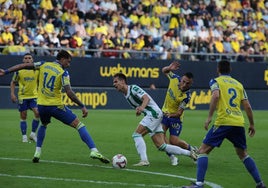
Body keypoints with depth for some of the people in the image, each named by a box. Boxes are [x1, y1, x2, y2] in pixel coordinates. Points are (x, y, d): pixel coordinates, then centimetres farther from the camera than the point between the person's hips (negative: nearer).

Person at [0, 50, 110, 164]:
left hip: (41, 105, 5)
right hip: (56, 106, -5)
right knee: (78, 125, -2)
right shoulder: (63, 73, -8)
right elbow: (69, 93, -17)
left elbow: (24, 66, 4)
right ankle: (94, 151, -15)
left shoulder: (43, 65, 5)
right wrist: (82, 106, -12)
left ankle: (37, 153, 23)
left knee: (43, 125, 35)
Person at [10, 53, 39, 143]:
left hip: (34, 96, 1)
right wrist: (12, 93, -3)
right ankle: (24, 136, 13)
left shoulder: (37, 70, 0)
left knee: (37, 113, -16)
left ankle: (33, 134, 0)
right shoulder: (19, 71, -4)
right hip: (22, 96, -1)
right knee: (23, 116, 2)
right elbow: (13, 82, 6)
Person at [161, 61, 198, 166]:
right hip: (165, 112, 4)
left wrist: (171, 115, -47)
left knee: (174, 141, -8)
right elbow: (164, 71, 4)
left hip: (175, 117, -4)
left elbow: (179, 113, -26)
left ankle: (192, 149, 21)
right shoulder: (175, 79, -15)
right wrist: (169, 68, -19)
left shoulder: (187, 96, -26)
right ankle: (172, 157, -5)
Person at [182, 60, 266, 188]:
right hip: (239, 123, 5)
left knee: (203, 150, 0)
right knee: (243, 154, 22)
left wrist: (209, 117, -17)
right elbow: (247, 107, 14)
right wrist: (252, 124, 24)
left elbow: (216, 96, -16)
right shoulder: (238, 84, 18)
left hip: (223, 122, -5)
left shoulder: (216, 81, 5)